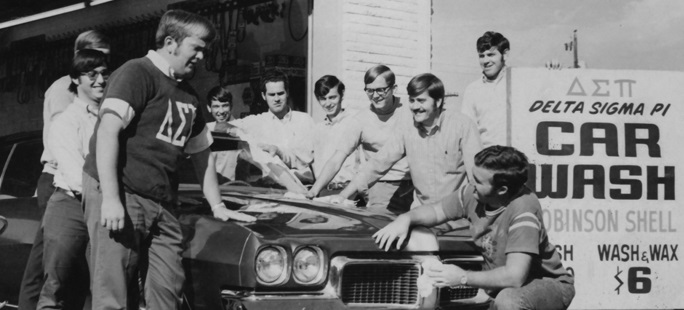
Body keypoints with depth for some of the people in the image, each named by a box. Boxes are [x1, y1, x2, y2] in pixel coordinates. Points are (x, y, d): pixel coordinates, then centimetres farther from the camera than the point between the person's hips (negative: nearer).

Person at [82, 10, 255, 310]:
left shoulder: (188, 95, 20)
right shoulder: (137, 73, -6)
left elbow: (201, 153, 29)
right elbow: (108, 131, -17)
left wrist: (217, 206, 25)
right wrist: (110, 198, -24)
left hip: (162, 205, 8)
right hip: (119, 198, -8)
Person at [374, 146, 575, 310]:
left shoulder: (522, 208, -31)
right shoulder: (474, 195, -10)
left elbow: (514, 277, -37)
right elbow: (435, 211, 7)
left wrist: (463, 278, -31)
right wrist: (406, 218, -13)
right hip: (502, 286, 7)